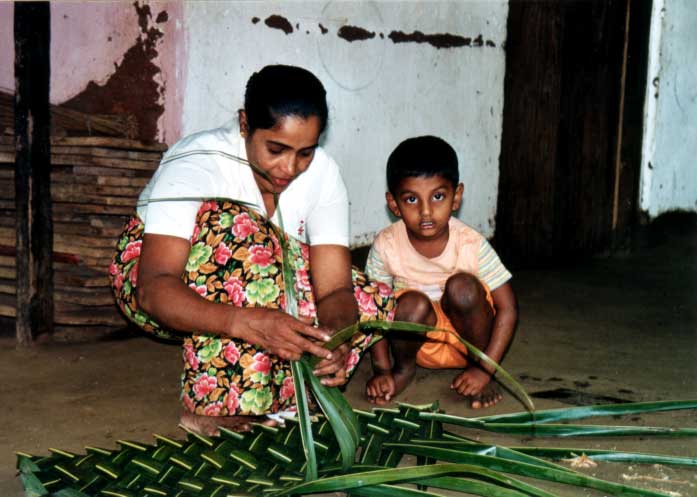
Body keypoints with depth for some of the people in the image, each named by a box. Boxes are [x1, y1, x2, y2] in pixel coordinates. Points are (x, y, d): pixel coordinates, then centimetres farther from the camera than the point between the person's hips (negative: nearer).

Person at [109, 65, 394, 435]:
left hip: (256, 279, 5)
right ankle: (213, 405, -32)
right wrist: (245, 321, -58)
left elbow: (334, 287, -21)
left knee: (375, 300, -15)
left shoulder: (322, 173, -16)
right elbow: (155, 290, -41)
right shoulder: (194, 165, -30)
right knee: (241, 228, -37)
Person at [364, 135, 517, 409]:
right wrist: (382, 370, -18)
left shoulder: (471, 244, -20)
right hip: (418, 339, 0)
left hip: (466, 335, 0)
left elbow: (507, 309, -16)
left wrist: (486, 369, -22)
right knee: (412, 303, -32)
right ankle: (403, 368, -1)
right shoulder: (386, 246, -18)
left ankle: (478, 361, -4)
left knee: (462, 286, -29)